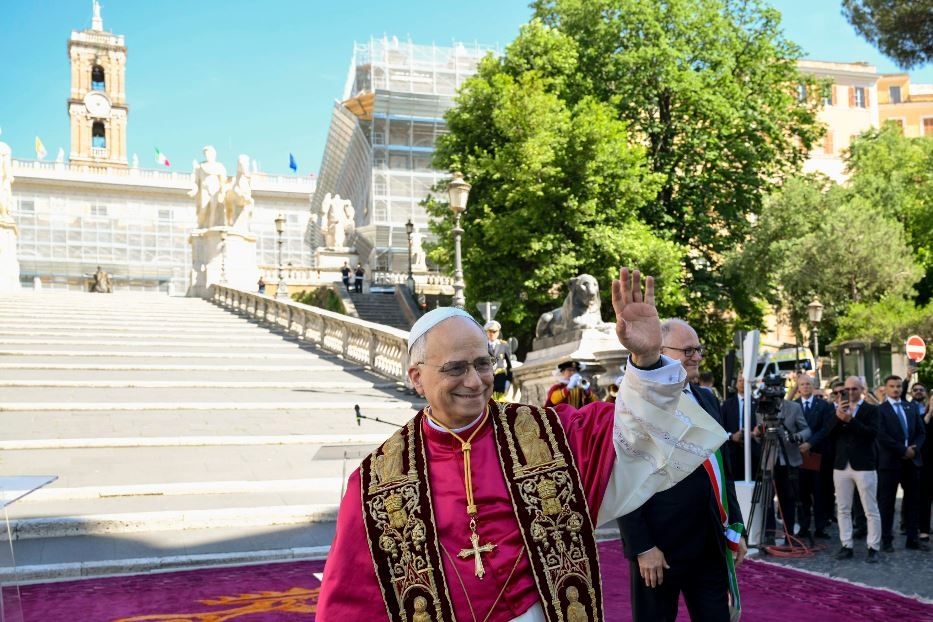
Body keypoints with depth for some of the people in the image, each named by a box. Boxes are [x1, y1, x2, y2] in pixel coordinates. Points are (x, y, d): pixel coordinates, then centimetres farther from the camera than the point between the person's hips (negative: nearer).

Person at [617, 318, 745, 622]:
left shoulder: (707, 400, 11)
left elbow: (724, 470, 17)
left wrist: (735, 527, 13)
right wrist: (642, 547, -16)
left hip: (711, 543, 6)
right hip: (659, 548, -6)